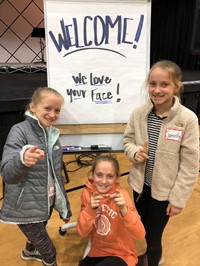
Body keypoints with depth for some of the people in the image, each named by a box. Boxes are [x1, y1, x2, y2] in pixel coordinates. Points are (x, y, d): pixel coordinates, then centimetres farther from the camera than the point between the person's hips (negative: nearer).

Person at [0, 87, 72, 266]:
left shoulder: (53, 134, 1)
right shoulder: (20, 130, -18)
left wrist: (64, 207, 13)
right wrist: (22, 159, -50)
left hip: (46, 202, 6)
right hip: (26, 206, -6)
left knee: (38, 233, 30)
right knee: (49, 251, 7)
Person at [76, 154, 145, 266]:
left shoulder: (121, 194, -21)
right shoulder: (87, 192, -11)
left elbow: (140, 235, -26)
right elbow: (82, 232, -12)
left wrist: (123, 209, -41)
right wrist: (90, 209, -28)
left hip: (121, 254, -4)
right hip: (97, 252, 4)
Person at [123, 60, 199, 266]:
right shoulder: (138, 113, -11)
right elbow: (128, 141, 5)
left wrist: (178, 198, -10)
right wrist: (135, 152, -18)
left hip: (165, 190, -3)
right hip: (140, 184, 4)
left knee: (153, 238, 12)